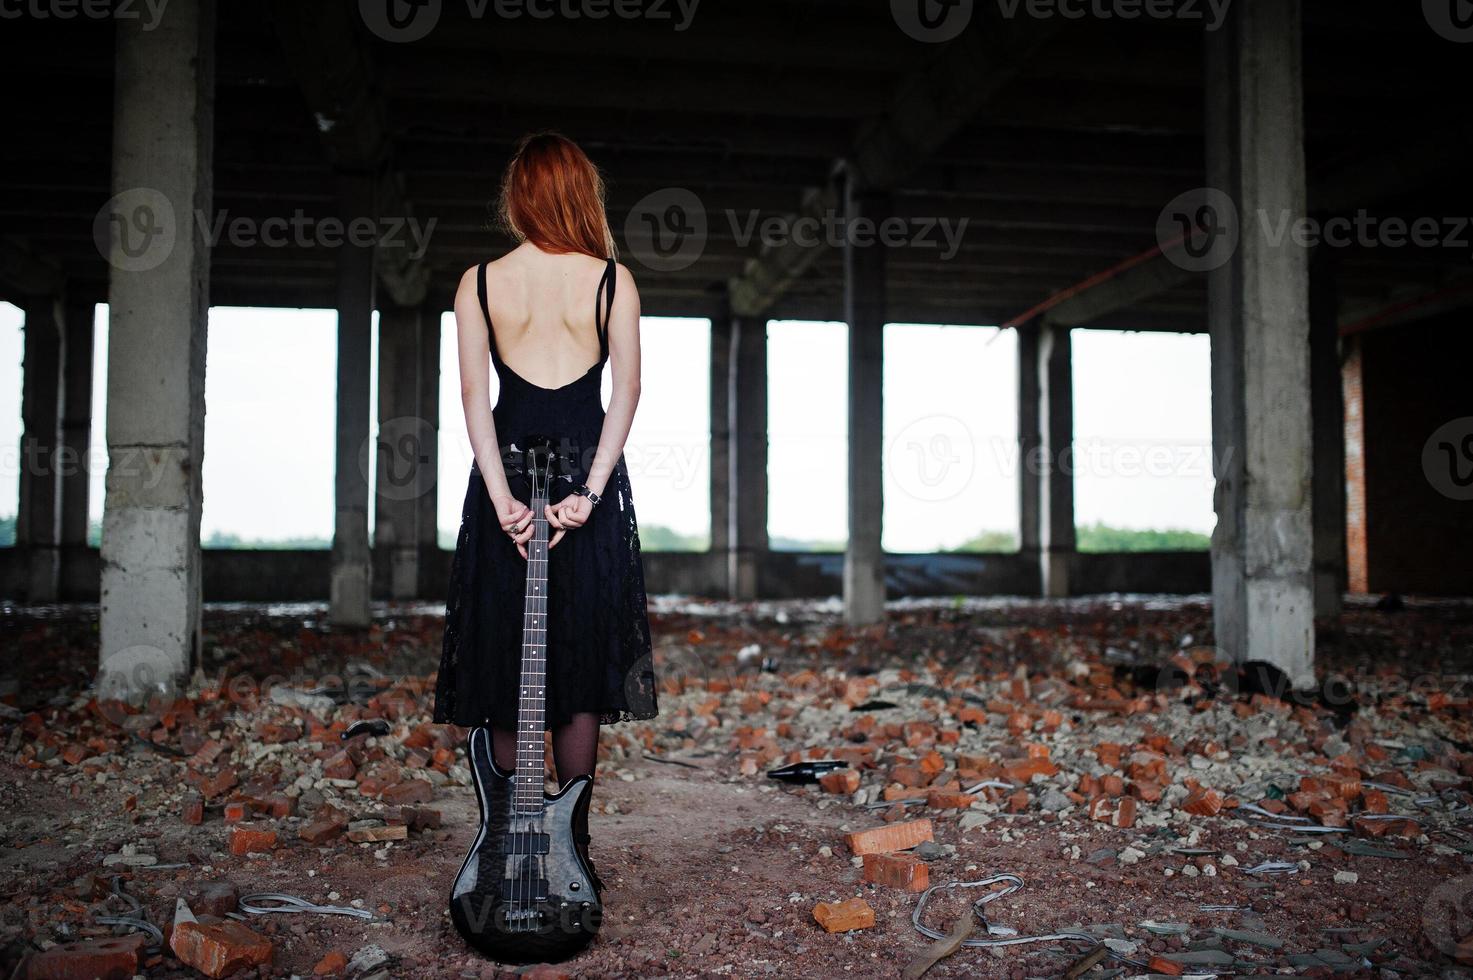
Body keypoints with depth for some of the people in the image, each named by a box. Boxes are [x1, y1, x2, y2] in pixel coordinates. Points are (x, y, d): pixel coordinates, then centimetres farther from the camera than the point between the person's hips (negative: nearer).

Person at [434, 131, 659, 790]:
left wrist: (502, 498, -12)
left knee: (501, 657, 10)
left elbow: (474, 394, -7)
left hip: (505, 476, 1)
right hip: (589, 474, 0)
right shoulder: (613, 280, 1)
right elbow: (627, 389, -10)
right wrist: (590, 493, -15)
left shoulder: (478, 283, 3)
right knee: (582, 652, 8)